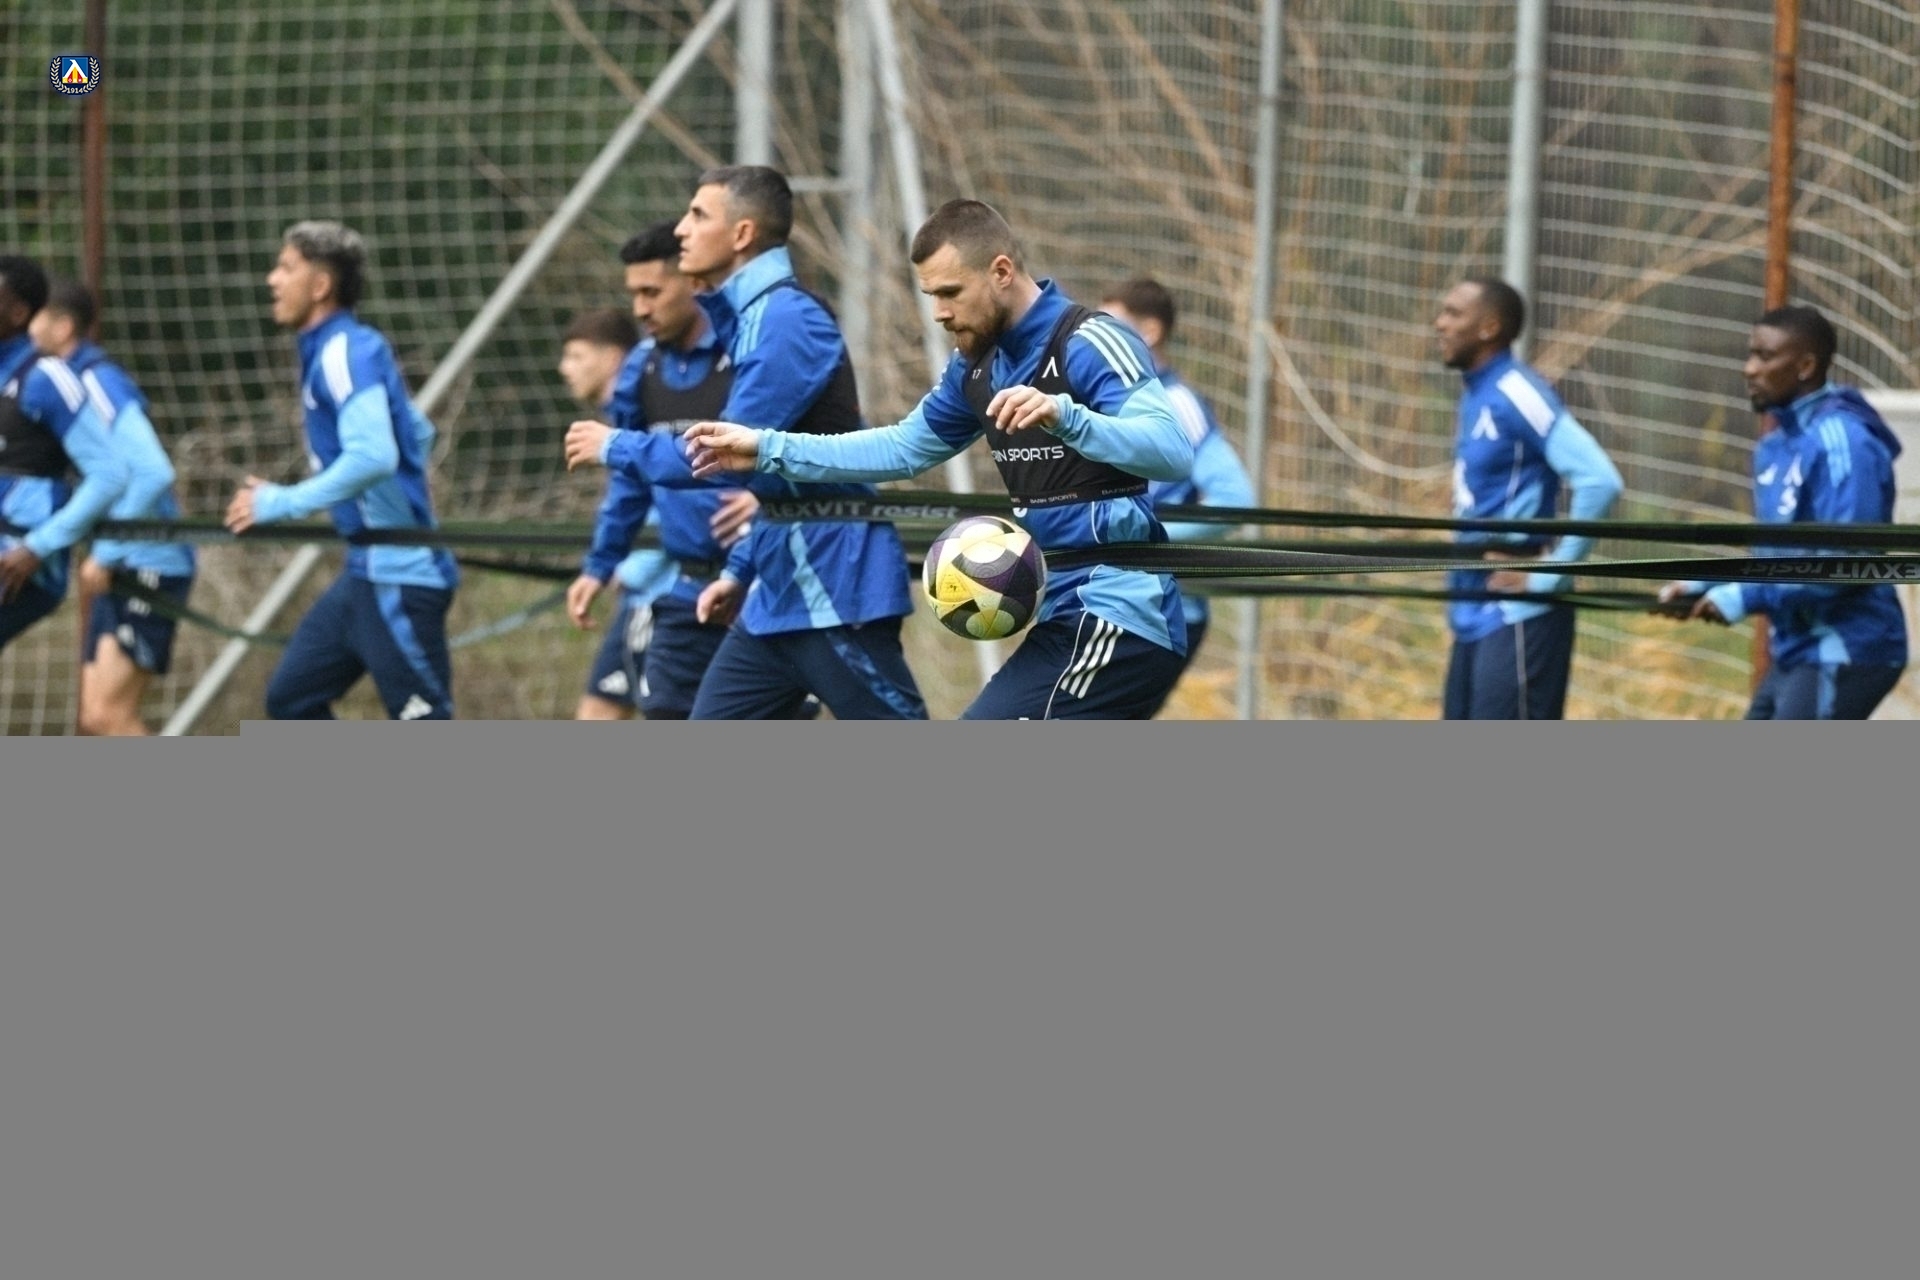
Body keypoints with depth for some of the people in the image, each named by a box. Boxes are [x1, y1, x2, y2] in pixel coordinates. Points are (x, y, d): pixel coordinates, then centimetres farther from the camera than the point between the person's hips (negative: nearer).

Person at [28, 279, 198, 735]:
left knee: (109, 714, -14)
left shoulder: (101, 384, -15)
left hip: (149, 569, -9)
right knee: (97, 719, 6)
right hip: (122, 574, 9)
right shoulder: (73, 383, 12)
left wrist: (105, 555, -21)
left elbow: (153, 473, -24)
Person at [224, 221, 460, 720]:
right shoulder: (328, 351, 14)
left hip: (397, 579, -10)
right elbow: (417, 433, 25)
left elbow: (372, 457, -29)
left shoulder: (345, 352, -15)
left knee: (425, 726, -7)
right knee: (291, 698, 13)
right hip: (365, 573, 10)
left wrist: (281, 502, -22)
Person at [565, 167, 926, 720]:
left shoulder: (786, 320, -16)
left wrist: (617, 447, -8)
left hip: (834, 591, -10)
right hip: (778, 596, 10)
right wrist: (740, 570, 19)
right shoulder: (750, 319, 15)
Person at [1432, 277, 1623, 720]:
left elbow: (1599, 481, -23)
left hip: (1518, 617, -10)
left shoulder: (1517, 395, -15)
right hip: (1476, 615, 10)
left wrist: (1551, 574, -19)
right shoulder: (1475, 396, 13)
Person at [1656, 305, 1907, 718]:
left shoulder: (1840, 442, -17)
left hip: (1843, 656, -10)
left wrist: (1747, 597, -21)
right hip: (1796, 653, 10)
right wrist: (1703, 586, 6)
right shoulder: (1775, 447, 14)